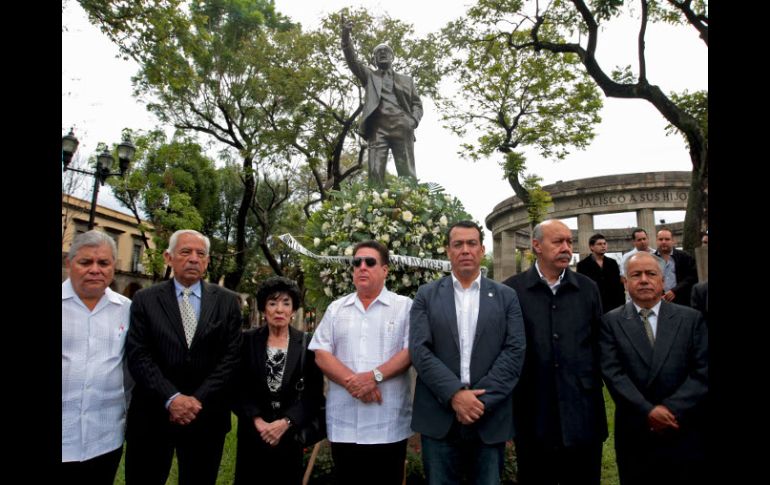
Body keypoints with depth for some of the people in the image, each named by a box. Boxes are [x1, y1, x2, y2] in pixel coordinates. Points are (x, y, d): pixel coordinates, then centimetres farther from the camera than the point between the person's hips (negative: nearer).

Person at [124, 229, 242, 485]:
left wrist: (198, 399, -11)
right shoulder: (145, 299, 1)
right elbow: (138, 356, -6)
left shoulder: (228, 301, 2)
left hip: (206, 415, 1)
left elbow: (231, 355, -3)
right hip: (152, 414, 0)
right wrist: (172, 398, -15)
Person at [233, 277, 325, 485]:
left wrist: (285, 423, -14)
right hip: (253, 433, 1)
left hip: (291, 433, 0)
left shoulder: (307, 344, -5)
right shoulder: (248, 341, -2)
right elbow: (238, 388, -2)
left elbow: (314, 394, -4)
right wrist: (258, 421, -12)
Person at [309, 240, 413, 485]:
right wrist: (352, 381, -13)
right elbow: (321, 354, 2)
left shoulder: (404, 306, 2)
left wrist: (375, 375, -18)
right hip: (343, 424, 3)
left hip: (388, 424, -2)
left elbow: (412, 350, -7)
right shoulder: (336, 308, 10)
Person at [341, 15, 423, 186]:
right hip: (378, 128, 0)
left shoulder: (406, 80, 27)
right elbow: (352, 60, 10)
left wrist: (413, 121, -3)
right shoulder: (369, 75, 25)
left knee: (407, 174, -10)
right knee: (375, 172, -15)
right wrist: (346, 35, -6)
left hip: (401, 128, 1)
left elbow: (417, 104, 19)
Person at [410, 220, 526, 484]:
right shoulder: (426, 295, 3)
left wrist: (482, 400, -13)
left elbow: (514, 352, -4)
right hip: (439, 418, 0)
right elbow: (419, 350, -6)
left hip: (490, 418, 1)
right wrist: (454, 394, -16)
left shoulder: (506, 296, 5)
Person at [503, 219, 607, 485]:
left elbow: (599, 343, 9)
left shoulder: (588, 288, 5)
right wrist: (510, 392, -2)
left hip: (583, 411, 3)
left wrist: (595, 382, 4)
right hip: (534, 414, -2)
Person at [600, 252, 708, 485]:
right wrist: (648, 411, -16)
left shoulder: (691, 319, 2)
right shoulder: (611, 322, -1)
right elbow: (612, 372, -8)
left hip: (686, 432, 1)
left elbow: (703, 371, -5)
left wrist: (672, 409, -13)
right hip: (635, 432, 0)